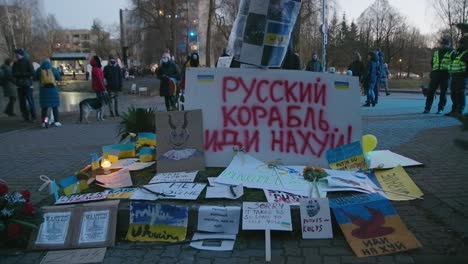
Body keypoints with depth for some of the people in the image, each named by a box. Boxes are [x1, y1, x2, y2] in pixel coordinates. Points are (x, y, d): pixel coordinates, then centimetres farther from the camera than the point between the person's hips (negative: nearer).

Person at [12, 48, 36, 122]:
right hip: (19, 85, 5)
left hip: (27, 84, -5)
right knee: (22, 102, 3)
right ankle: (26, 117, 9)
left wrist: (21, 74, -9)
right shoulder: (15, 63, 12)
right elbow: (13, 74, 10)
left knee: (30, 101, -6)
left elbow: (32, 73, -8)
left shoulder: (27, 62, -2)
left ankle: (33, 117, 1)